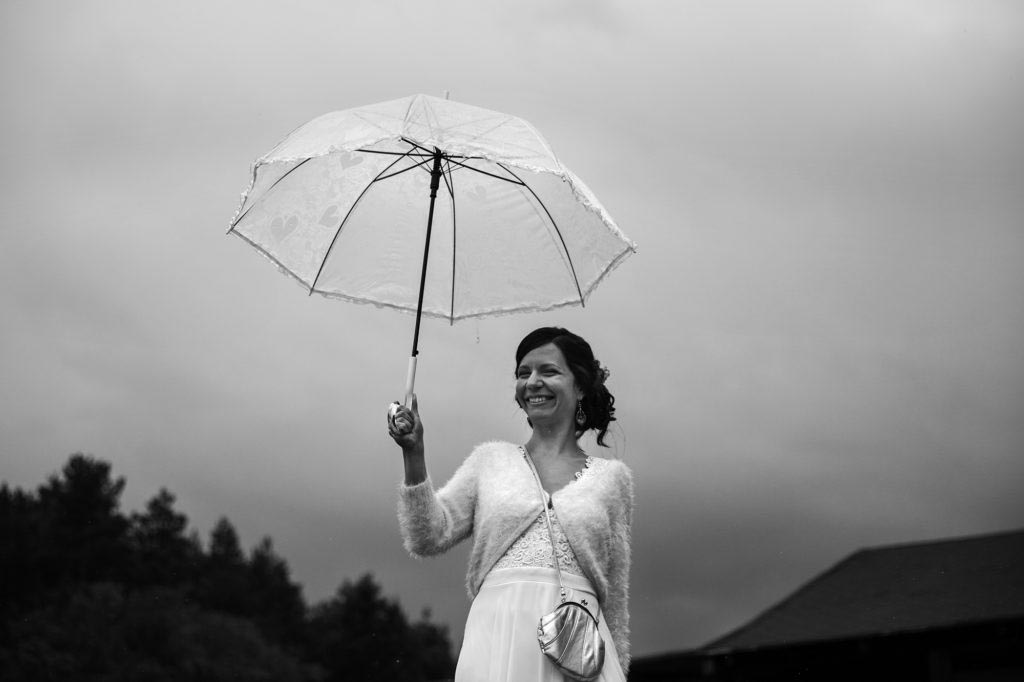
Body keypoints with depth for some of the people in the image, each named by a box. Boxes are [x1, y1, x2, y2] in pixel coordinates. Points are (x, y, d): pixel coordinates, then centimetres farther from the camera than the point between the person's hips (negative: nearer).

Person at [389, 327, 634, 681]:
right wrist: (414, 454, -6)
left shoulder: (613, 477, 13)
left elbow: (616, 593, 13)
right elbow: (428, 538, 4)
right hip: (496, 637, 0)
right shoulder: (491, 460, 15)